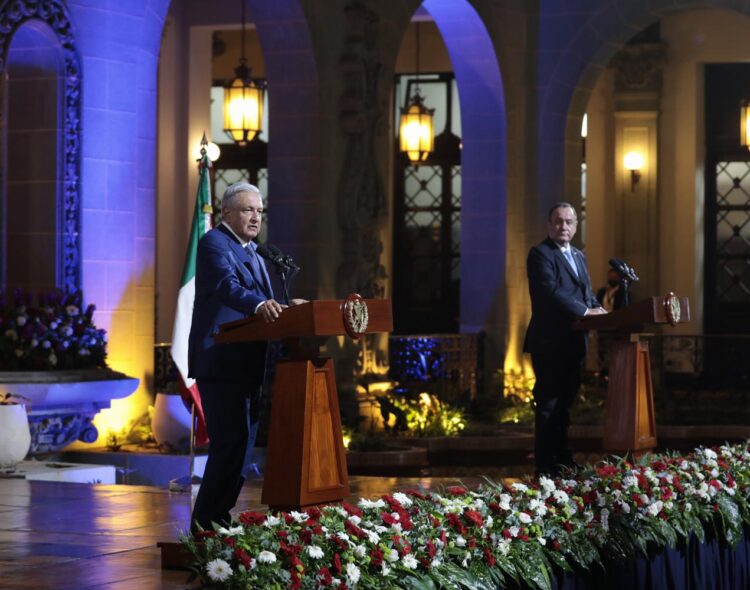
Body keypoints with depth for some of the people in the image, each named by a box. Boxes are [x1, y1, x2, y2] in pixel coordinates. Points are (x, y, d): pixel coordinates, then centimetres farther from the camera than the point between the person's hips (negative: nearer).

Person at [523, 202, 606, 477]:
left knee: (565, 403, 13)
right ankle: (545, 465, -2)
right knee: (549, 404, -5)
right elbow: (550, 291, -20)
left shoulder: (578, 256, 20)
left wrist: (597, 307, -2)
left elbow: (587, 291, 21)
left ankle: (563, 459, 20)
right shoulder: (540, 254, -8)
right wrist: (586, 311, -23)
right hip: (550, 342, -8)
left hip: (573, 342, 8)